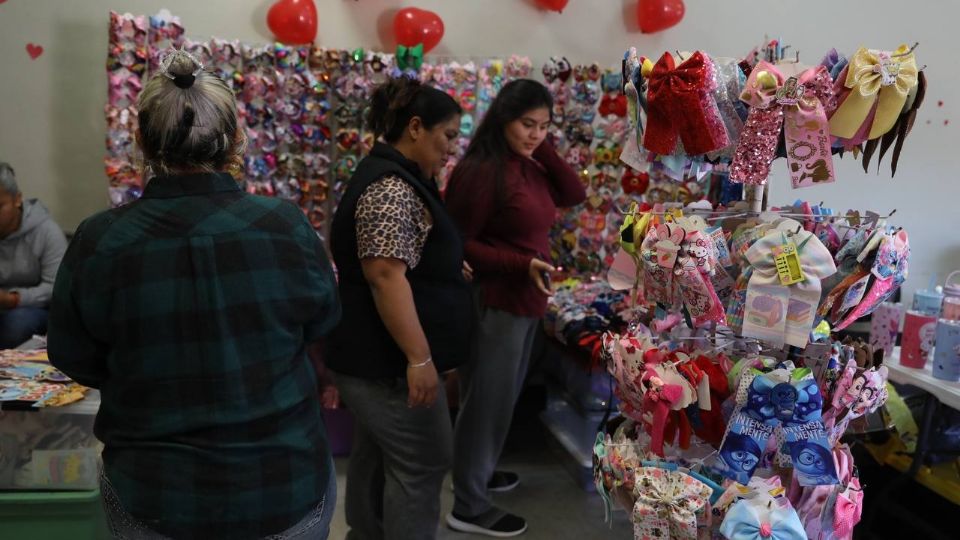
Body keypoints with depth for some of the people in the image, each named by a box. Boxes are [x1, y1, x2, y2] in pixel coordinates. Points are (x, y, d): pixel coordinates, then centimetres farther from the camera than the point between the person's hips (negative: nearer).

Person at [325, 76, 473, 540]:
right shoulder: (390, 188, -20)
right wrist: (419, 357, -27)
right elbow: (385, 276, -27)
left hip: (375, 354, 11)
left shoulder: (395, 177, 14)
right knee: (422, 464, 0)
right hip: (388, 359, -11)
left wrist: (448, 266, 22)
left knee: (377, 457, 20)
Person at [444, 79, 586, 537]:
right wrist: (522, 264, -26)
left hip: (525, 301, 9)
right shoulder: (480, 170, -18)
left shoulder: (529, 167, 9)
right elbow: (457, 245, -18)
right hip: (492, 303, -9)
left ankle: (477, 473, 40)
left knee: (502, 397, 21)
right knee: (486, 401, 2)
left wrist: (543, 149, -3)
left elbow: (575, 195, 5)